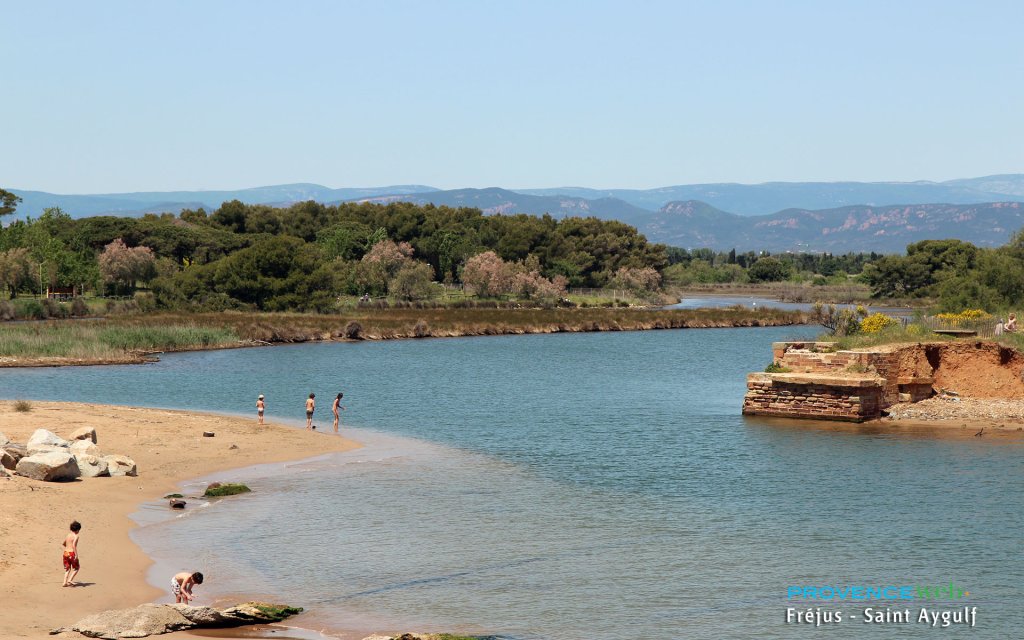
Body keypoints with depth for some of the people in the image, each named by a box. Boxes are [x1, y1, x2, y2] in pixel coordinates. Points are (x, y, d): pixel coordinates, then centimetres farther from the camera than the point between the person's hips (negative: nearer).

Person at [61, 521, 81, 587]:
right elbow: (74, 545, -25)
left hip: (66, 552, 7)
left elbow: (63, 544, 27)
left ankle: (65, 582, 8)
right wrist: (76, 555, -25)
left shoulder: (68, 535, 12)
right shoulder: (75, 536, -10)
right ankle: (70, 580, -2)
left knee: (67, 569, 16)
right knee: (76, 568, 11)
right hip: (72, 554, -7)